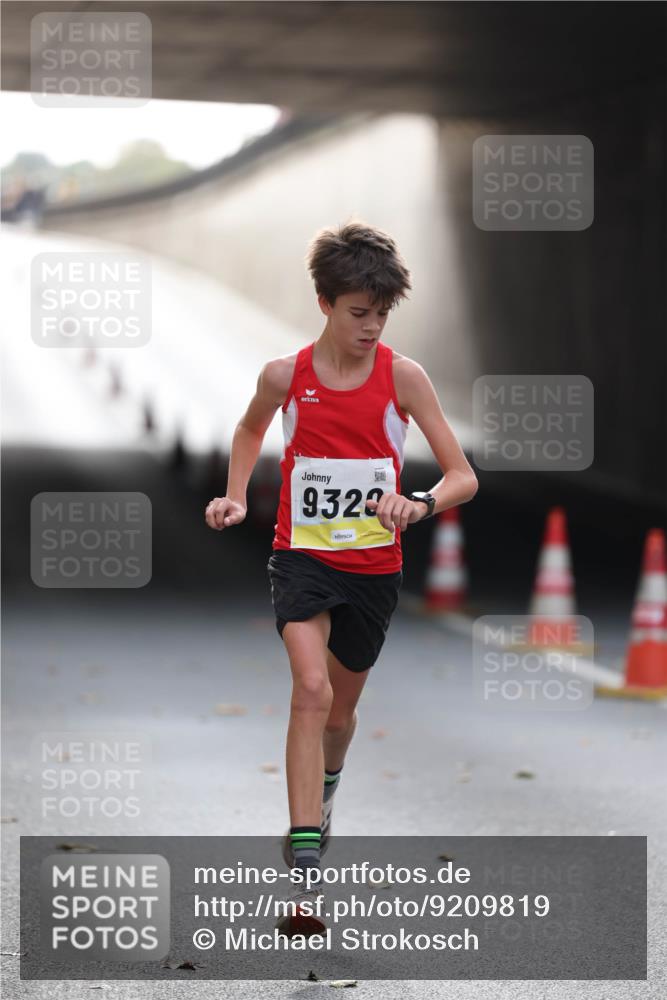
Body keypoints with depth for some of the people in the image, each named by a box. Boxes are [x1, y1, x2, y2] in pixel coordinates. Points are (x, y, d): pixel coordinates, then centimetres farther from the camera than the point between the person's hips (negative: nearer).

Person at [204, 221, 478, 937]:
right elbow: (250, 431, 18)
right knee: (312, 689, -23)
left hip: (374, 566, 1)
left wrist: (420, 504, -29)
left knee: (339, 709, 17)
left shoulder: (402, 376, -9)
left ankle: (321, 797, 53)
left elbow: (463, 477, -10)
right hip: (303, 556, -1)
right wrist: (235, 497, 4)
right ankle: (304, 875, -28)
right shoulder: (285, 376, -6)